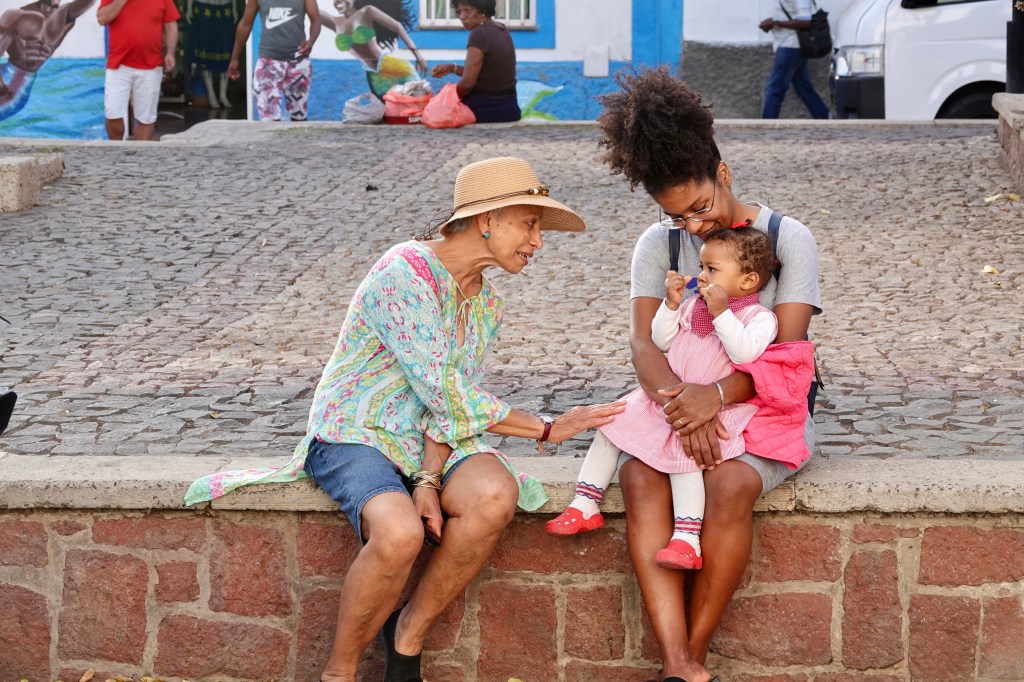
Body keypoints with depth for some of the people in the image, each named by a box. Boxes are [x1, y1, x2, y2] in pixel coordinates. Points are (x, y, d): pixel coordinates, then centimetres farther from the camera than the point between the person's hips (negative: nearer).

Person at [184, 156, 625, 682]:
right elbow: (445, 395, -21)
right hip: (352, 436, -7)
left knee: (496, 496, -28)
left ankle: (408, 635, -8)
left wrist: (429, 481, -17)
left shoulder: (487, 305, 9)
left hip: (427, 443, 7)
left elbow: (451, 403, 2)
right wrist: (547, 430, -17)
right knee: (399, 532, -38)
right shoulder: (405, 273, -18)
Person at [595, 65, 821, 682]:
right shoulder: (660, 245, 7)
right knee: (642, 478, -31)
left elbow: (785, 354, -11)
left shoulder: (789, 239, -3)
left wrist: (718, 394, -29)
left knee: (729, 484, -36)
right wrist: (681, 405, -27)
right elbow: (645, 340, -6)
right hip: (684, 401, 3)